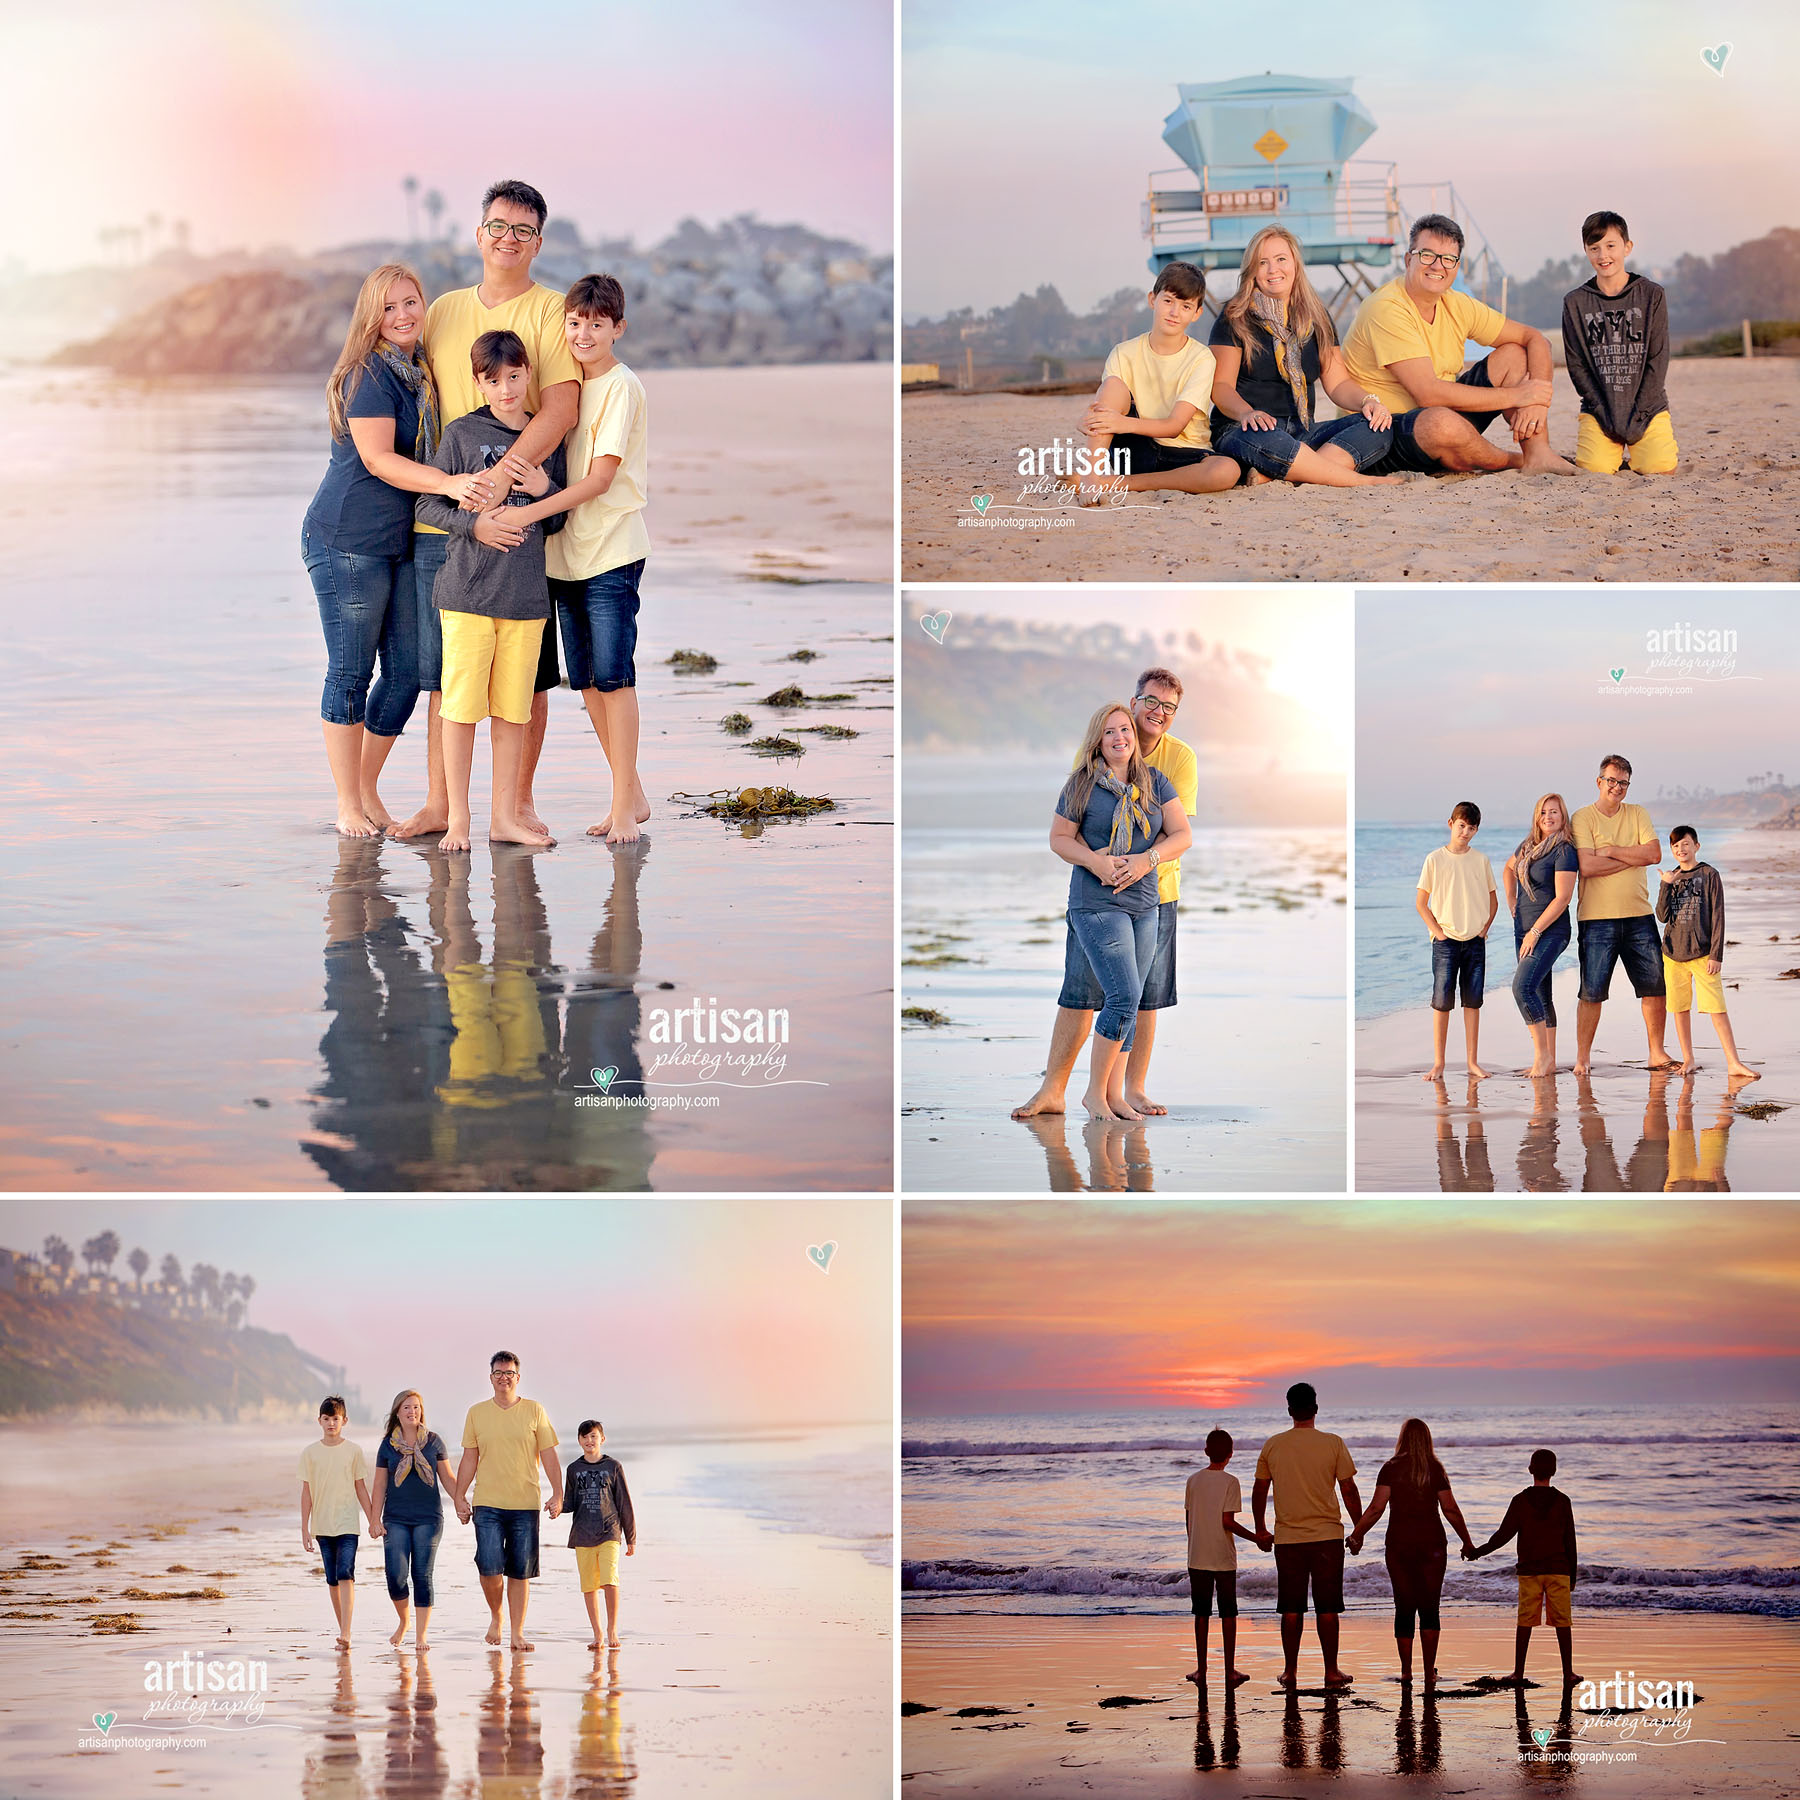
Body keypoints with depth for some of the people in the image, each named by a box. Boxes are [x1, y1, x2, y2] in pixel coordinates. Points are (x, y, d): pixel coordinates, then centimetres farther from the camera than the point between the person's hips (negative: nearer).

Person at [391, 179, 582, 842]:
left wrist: (500, 477, -24)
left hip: (518, 515, -4)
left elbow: (559, 412, -12)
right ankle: (439, 802, 11)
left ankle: (519, 800, 9)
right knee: (444, 667, 5)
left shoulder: (551, 312, -1)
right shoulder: (444, 311, 14)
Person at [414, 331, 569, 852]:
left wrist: (546, 490, -6)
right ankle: (457, 818, 6)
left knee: (513, 709, 7)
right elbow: (428, 505, 0)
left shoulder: (549, 439, 9)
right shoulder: (461, 433, 0)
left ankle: (505, 816, 15)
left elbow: (559, 521, 14)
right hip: (467, 590, -3)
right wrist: (479, 522, -14)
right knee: (461, 705, -2)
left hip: (526, 593, 3)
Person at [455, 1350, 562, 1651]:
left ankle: (517, 1633, 9)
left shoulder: (534, 1411, 5)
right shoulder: (477, 1413, 8)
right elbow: (469, 1458, 12)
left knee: (520, 1571, 1)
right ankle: (495, 1616, 14)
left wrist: (557, 1494, -4)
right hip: (488, 1504, 0)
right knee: (489, 1566, -12)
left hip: (525, 1505, 0)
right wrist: (460, 1497, 6)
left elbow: (548, 1456, 4)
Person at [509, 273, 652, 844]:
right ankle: (631, 793, 17)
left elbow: (601, 478, -16)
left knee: (612, 674, -10)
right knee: (587, 681, 8)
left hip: (613, 550, -7)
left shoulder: (621, 387, -10)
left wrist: (533, 512, -21)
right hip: (567, 551, 7)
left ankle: (625, 802, -5)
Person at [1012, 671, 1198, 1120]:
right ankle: (1052, 1090, 2)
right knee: (1078, 994, -3)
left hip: (1155, 891, 1)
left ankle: (1135, 1089, 16)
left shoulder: (1181, 758, -4)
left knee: (1144, 997, 6)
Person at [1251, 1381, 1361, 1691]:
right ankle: (1331, 1671, 6)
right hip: (1327, 1537, -2)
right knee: (1327, 1607, 4)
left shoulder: (1273, 1445, 1)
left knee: (1291, 1608, 8)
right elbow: (1348, 1489, -4)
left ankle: (1290, 1671, 11)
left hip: (1287, 1538, 2)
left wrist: (1260, 1530, 22)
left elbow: (1259, 1491, 9)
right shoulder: (1333, 1443, -5)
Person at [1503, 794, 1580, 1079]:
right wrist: (1512, 904, 20)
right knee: (1540, 995, 9)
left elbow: (1562, 898, -18)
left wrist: (1535, 932, -18)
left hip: (1550, 931, -8)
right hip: (1524, 930, 8)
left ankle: (1542, 1052, -13)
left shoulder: (1564, 851, -12)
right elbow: (1508, 868, 32)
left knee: (1522, 986, -20)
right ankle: (1549, 1062, 13)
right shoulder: (1528, 845, 11)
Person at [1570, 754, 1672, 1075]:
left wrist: (1612, 850, -11)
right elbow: (1587, 866, -16)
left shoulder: (1637, 815, 10)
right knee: (1592, 992, -2)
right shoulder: (1583, 818, -3)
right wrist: (1633, 858, -9)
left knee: (1656, 987, 4)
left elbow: (1655, 854, -4)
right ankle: (1583, 1058, 7)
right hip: (1596, 919, -4)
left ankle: (1657, 1054, 15)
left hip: (1638, 916, 4)